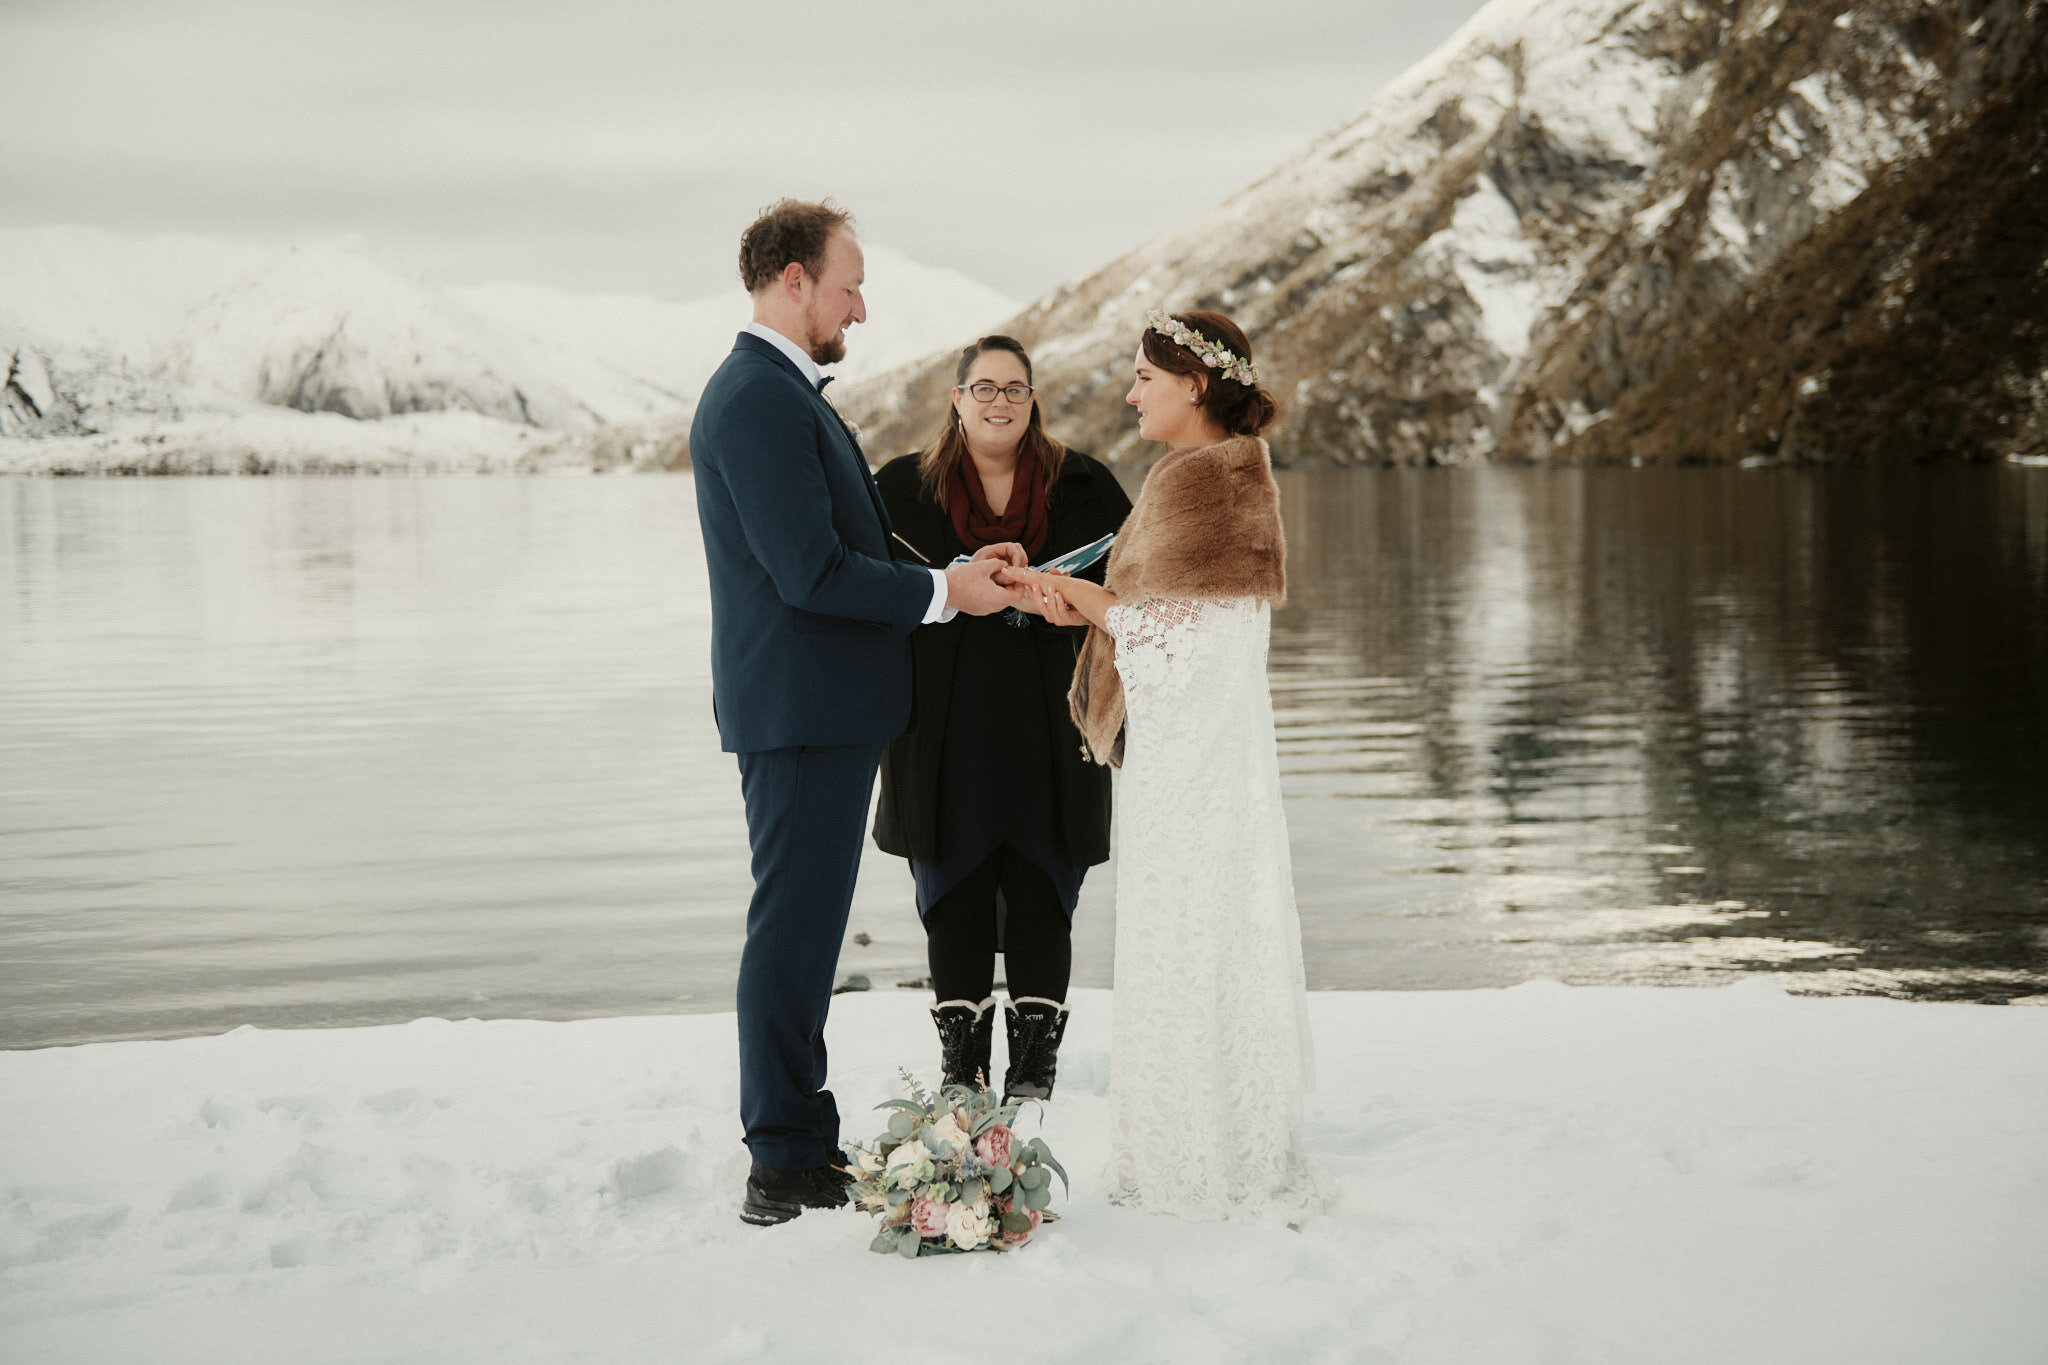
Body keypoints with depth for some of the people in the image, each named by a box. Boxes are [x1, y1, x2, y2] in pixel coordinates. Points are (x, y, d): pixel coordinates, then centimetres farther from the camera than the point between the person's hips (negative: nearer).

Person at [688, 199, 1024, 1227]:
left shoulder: (780, 391, 17)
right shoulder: (762, 399, -17)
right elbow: (812, 572, -22)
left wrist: (955, 571, 11)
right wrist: (945, 592, -12)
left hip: (821, 708, 11)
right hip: (802, 709, -11)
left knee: (804, 930, 16)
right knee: (793, 931, -5)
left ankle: (799, 1145, 25)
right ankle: (786, 1169, 1)